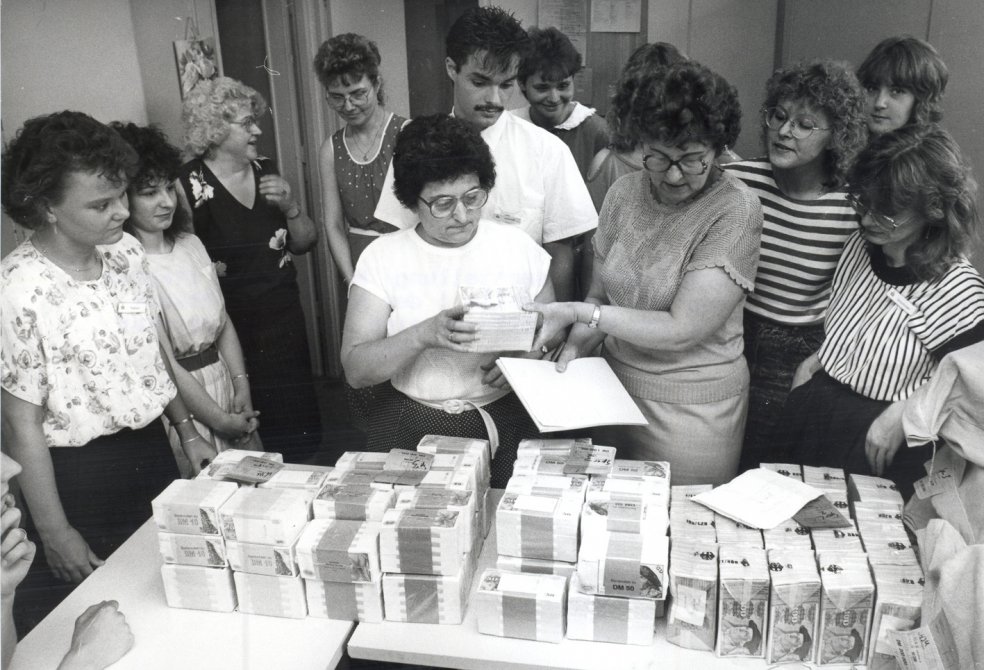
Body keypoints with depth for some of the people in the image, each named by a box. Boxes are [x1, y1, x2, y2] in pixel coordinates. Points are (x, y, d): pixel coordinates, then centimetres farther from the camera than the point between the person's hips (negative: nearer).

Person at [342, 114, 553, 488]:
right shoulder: (382, 257, 0)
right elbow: (354, 370, -5)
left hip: (506, 425, 1)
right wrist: (423, 335, -21)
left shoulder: (518, 246, 4)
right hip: (412, 427, 0)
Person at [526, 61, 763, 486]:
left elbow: (682, 330, -21)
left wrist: (580, 314, -21)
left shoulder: (735, 210, -17)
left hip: (693, 410, -4)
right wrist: (575, 347, -13)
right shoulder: (624, 193, 0)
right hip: (615, 386, 5)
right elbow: (600, 294, 6)